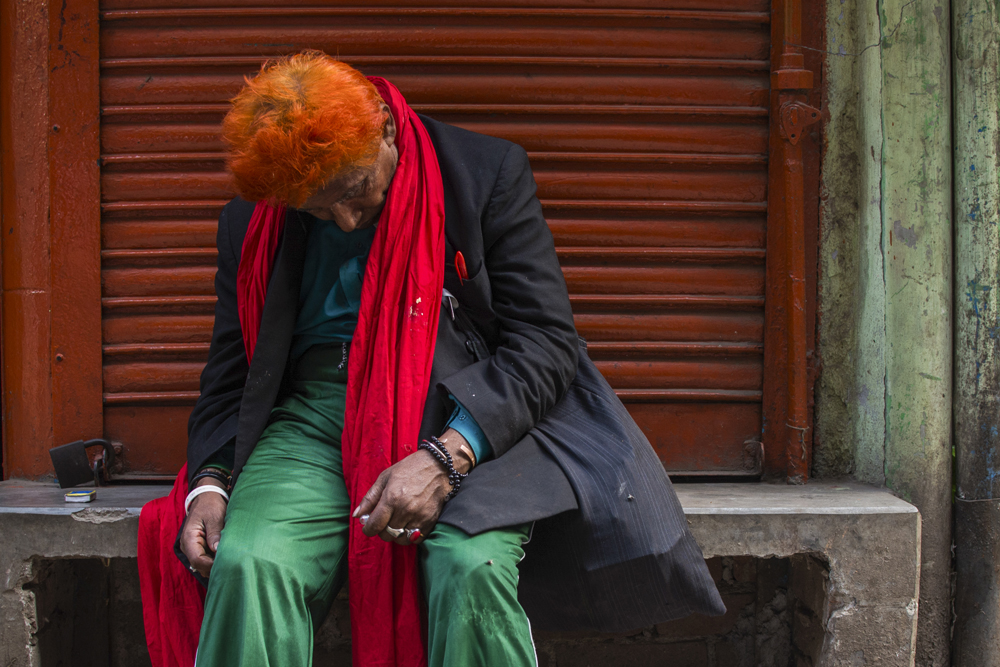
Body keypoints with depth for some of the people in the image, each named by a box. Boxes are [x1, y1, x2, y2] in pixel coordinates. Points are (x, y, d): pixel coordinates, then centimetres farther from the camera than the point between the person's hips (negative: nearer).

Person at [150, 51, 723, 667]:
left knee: (471, 568, -32)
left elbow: (545, 339, -5)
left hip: (464, 420, -2)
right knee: (247, 566, -28)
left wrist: (446, 456, -19)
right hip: (315, 414, 3)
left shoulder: (490, 173, 0)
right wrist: (210, 483, -3)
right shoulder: (251, 223, 11)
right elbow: (230, 374, 18)